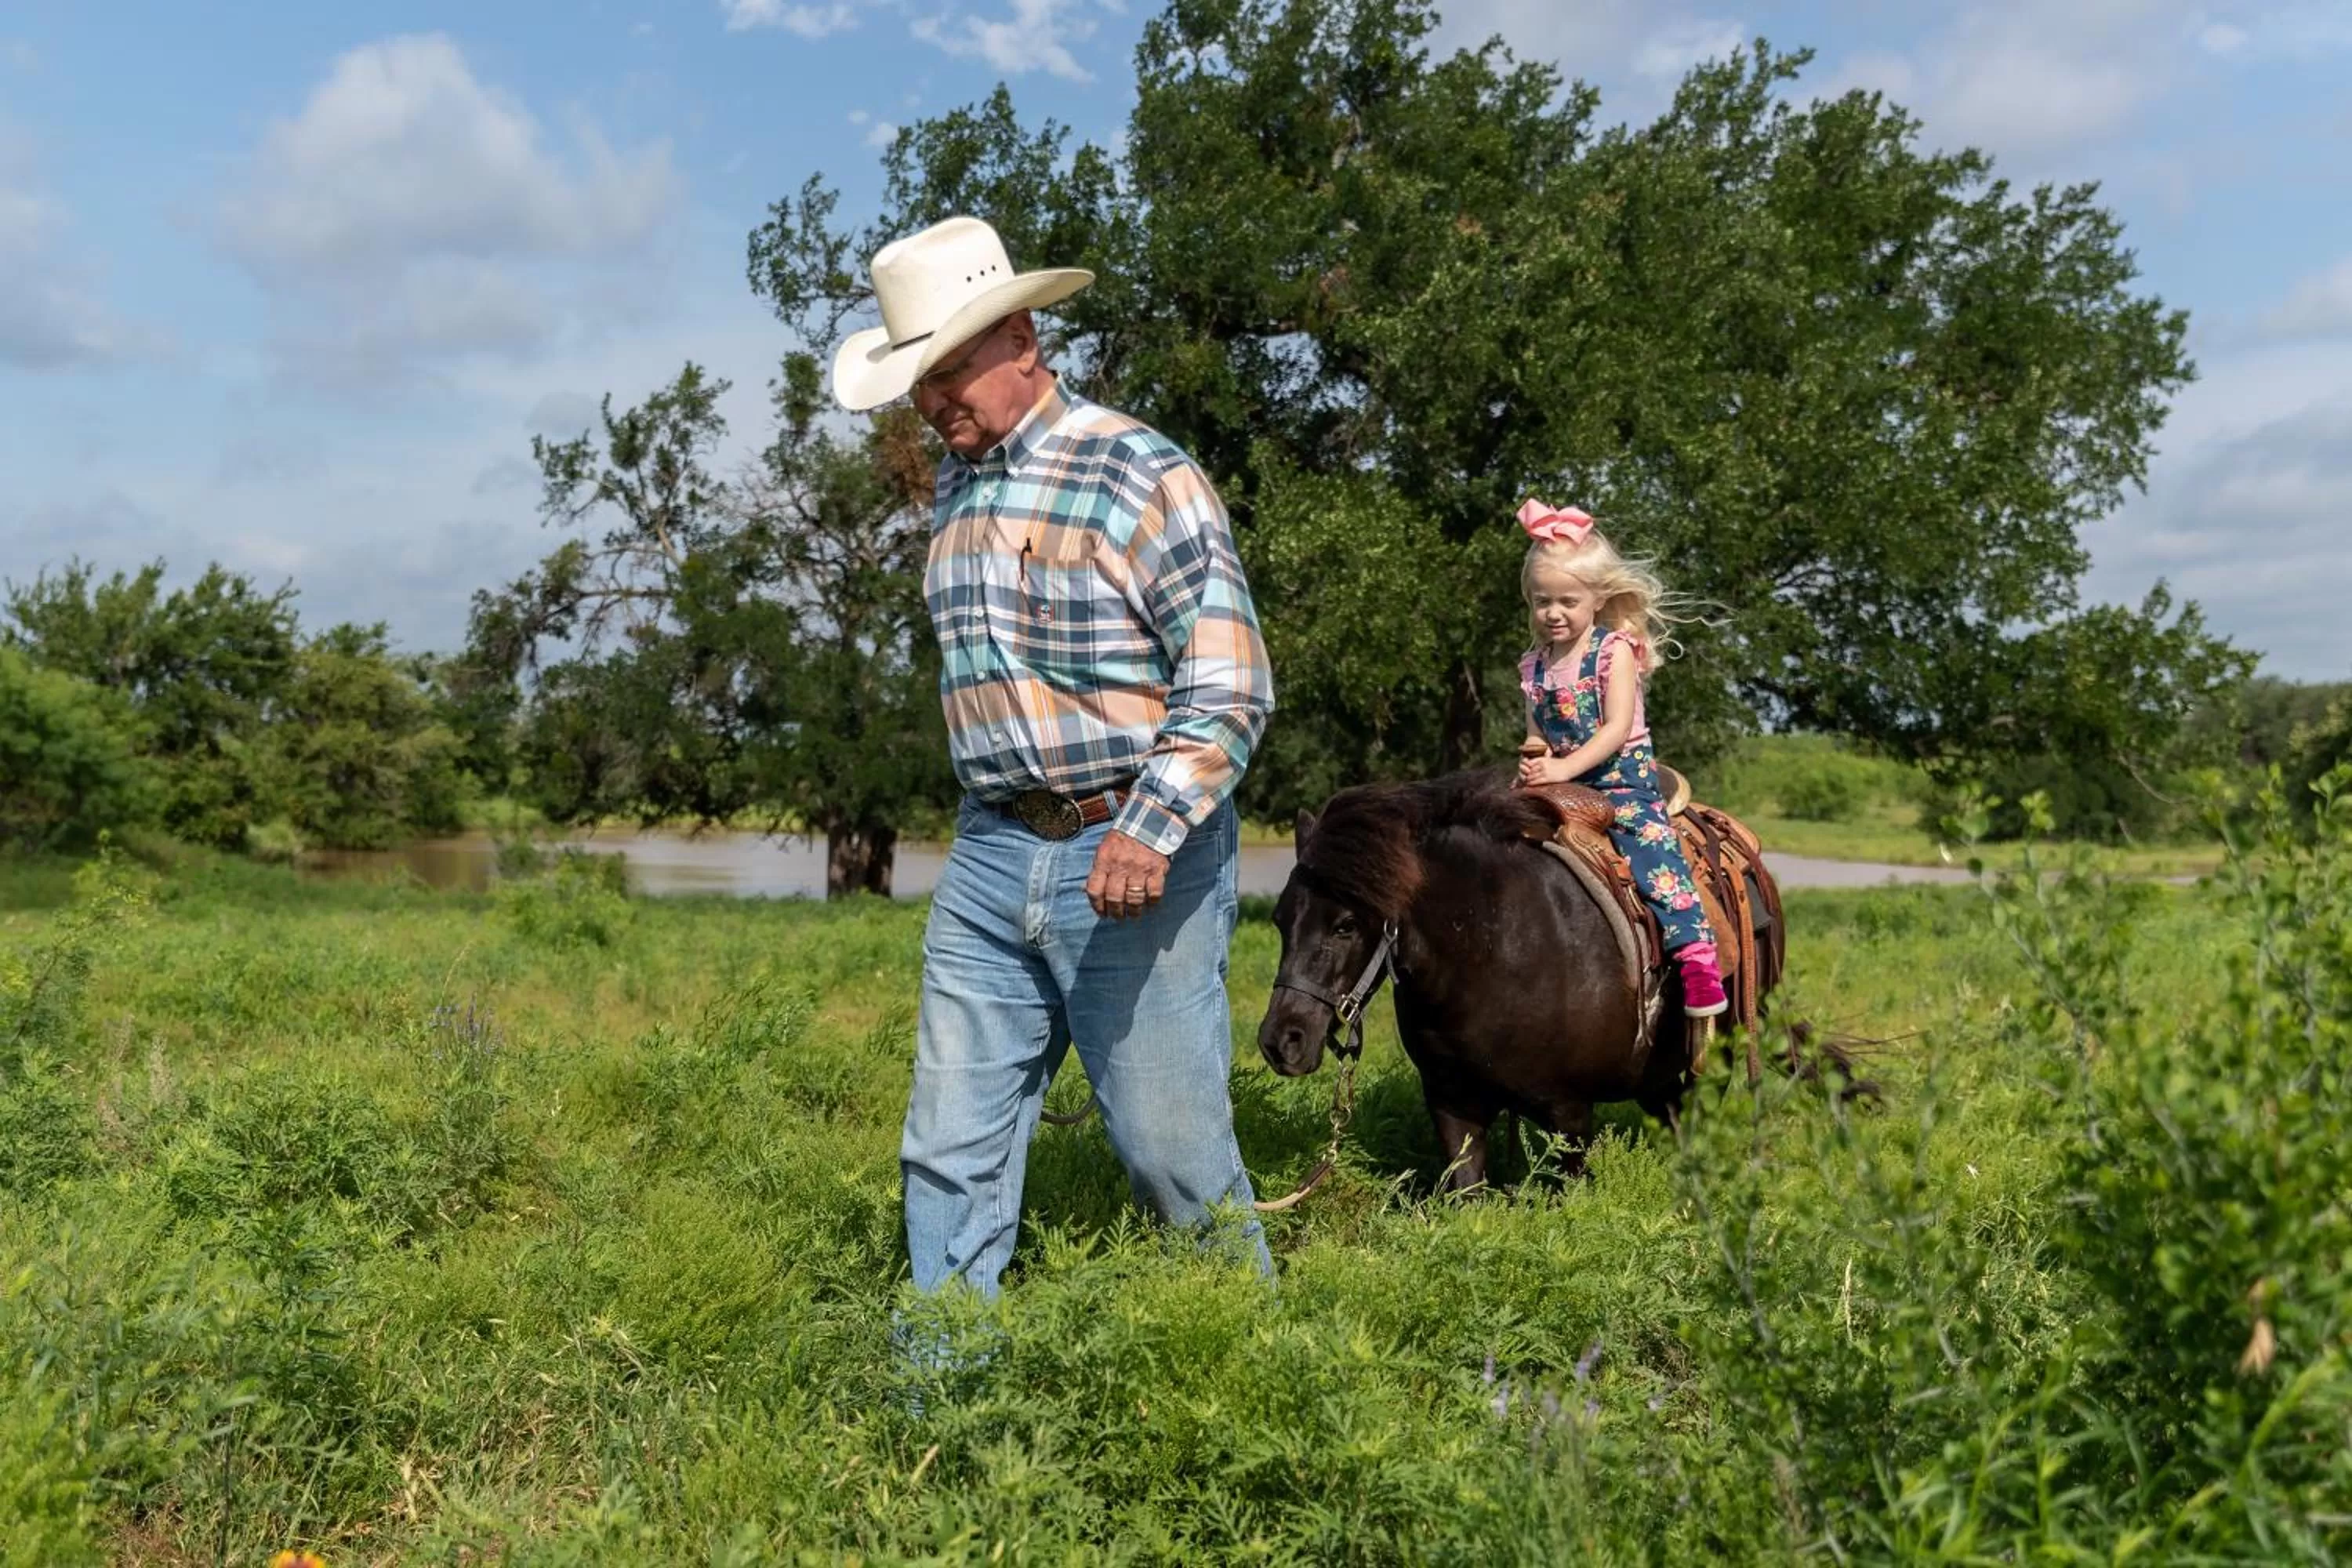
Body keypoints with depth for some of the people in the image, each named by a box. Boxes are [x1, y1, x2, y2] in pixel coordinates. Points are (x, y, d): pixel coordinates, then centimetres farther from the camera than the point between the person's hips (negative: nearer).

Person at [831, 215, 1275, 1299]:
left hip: (1132, 859, -6)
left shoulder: (1141, 474, -9)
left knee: (1172, 1147, 4)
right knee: (950, 1153, 7)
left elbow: (1231, 688, -14)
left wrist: (1150, 830, -27)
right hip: (988, 857, 6)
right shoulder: (954, 488, 13)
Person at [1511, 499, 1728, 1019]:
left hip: (1622, 775, -6)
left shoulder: (1615, 650, -6)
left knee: (1650, 843, -23)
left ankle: (1696, 952, -28)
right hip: (1560, 784, 6)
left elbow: (1618, 727, -15)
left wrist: (1563, 767, -25)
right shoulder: (1535, 666, 9)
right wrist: (1535, 755, -11)